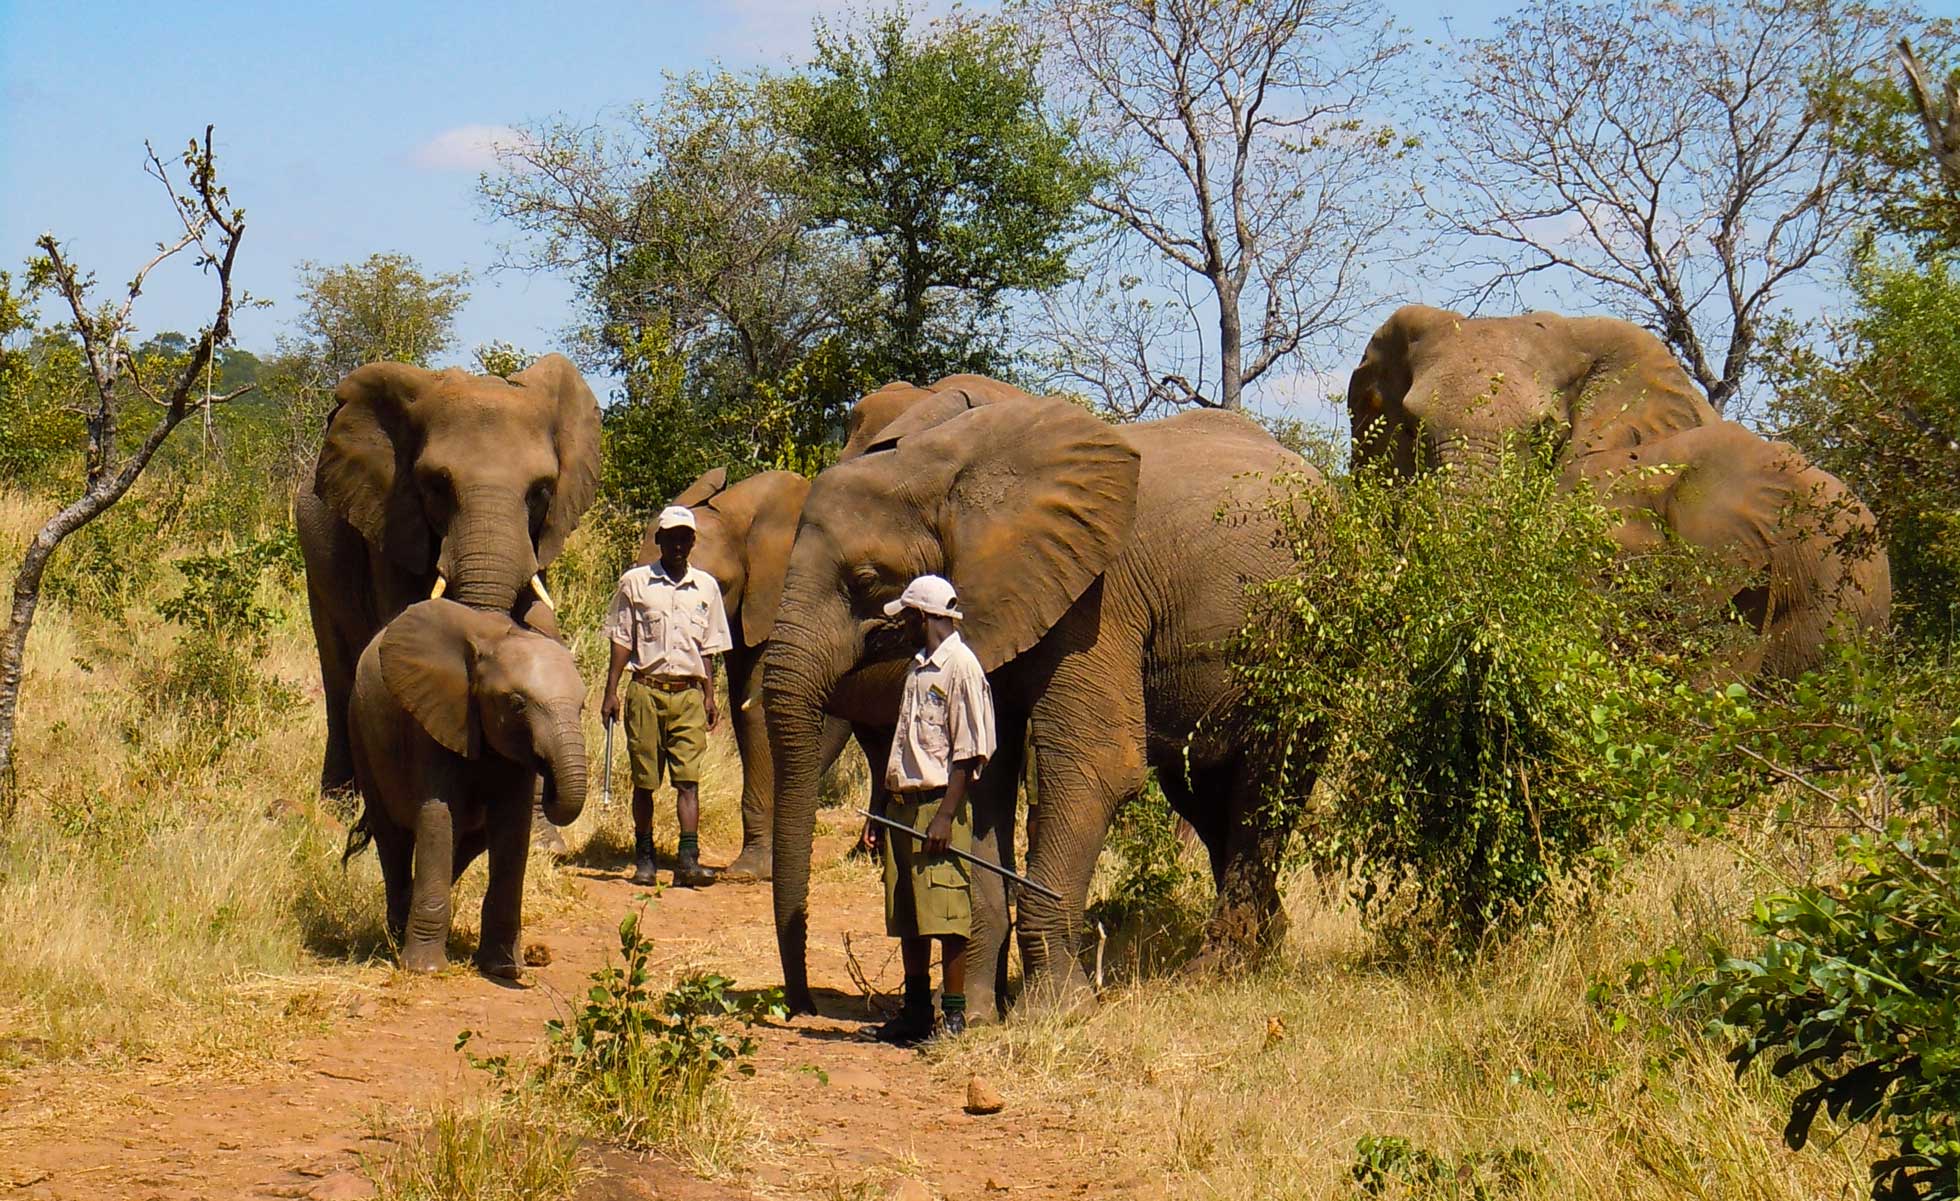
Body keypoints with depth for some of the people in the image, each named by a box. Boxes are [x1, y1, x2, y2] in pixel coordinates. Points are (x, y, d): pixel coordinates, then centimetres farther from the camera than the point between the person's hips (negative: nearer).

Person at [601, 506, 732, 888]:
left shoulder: (706, 587, 11)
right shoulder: (635, 583, 5)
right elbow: (621, 641, 5)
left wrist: (709, 698, 11)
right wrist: (611, 692, 0)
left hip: (689, 693, 1)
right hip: (646, 688, -1)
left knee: (688, 777, -9)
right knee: (644, 779, 2)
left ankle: (689, 858, -15)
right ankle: (644, 858, 11)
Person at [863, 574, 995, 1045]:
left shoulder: (960, 667, -10)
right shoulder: (917, 668, 18)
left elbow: (970, 753, -15)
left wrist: (946, 816, -20)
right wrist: (886, 811, 18)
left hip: (938, 804, -9)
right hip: (904, 806, 9)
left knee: (947, 918, -8)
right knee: (907, 917, 12)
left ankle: (954, 1017, -4)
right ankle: (916, 1012, 20)